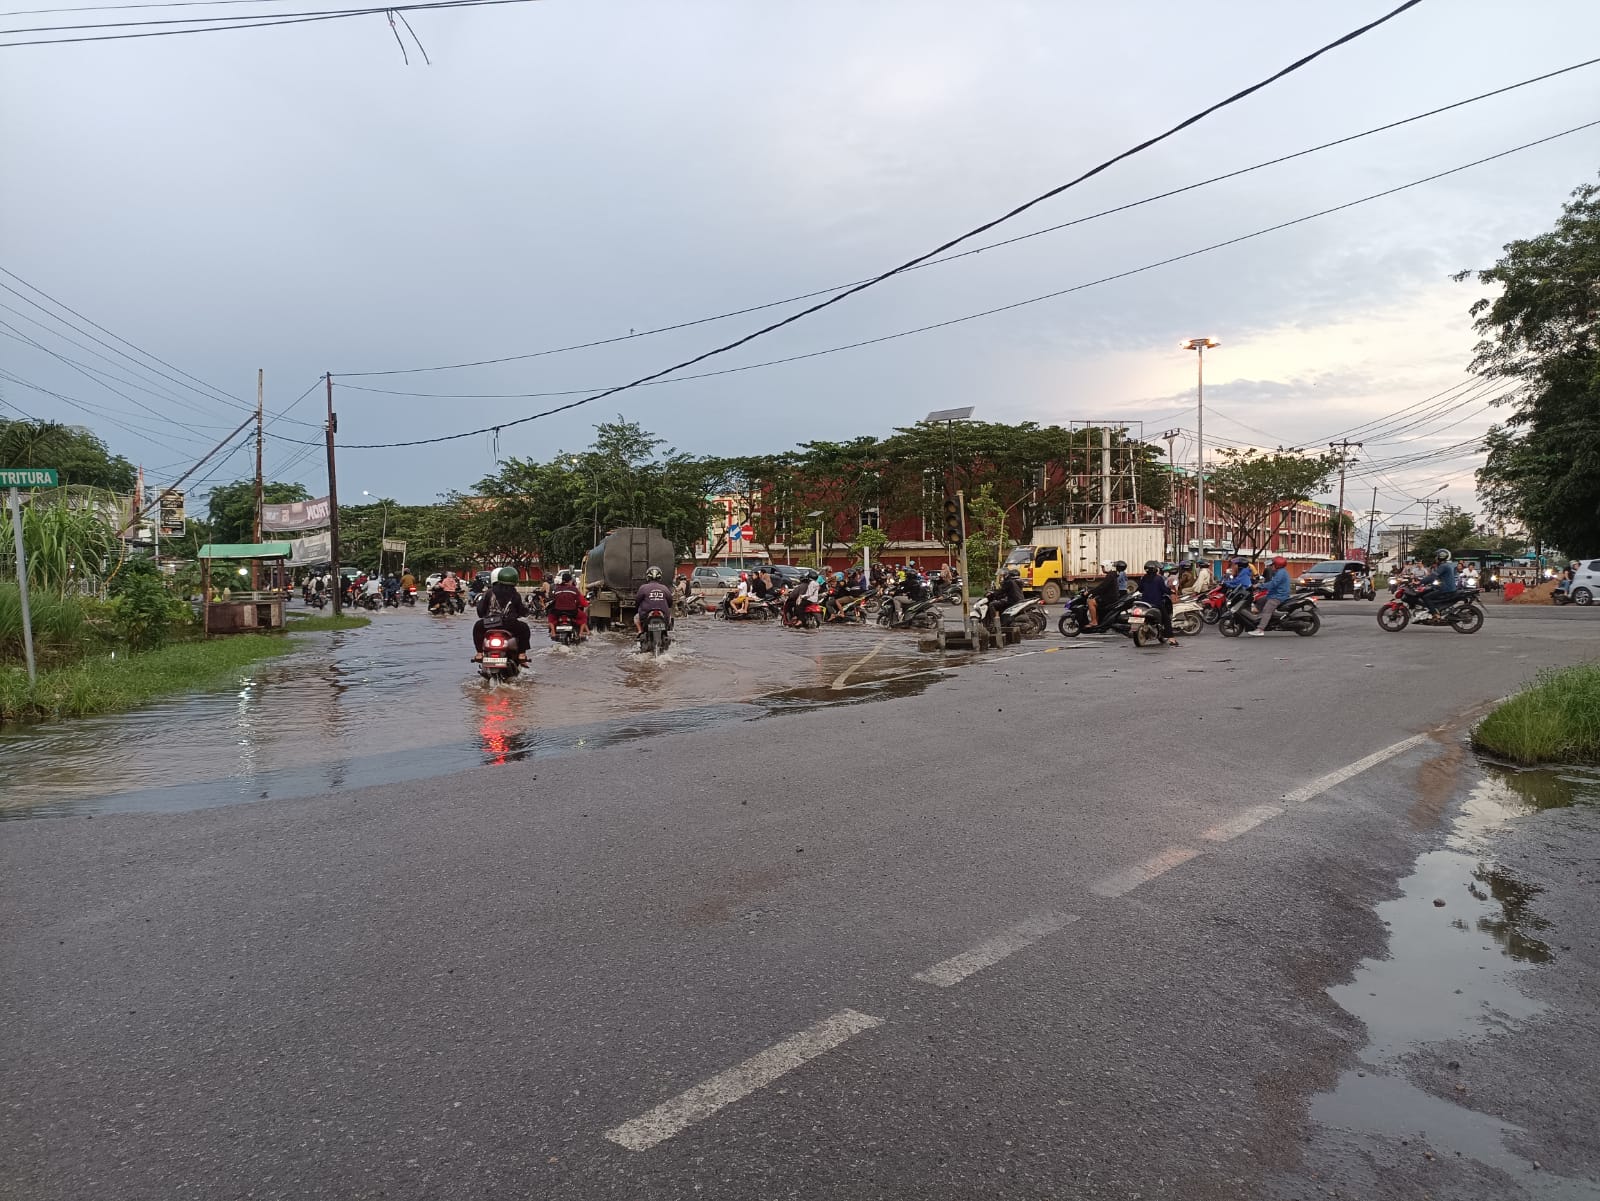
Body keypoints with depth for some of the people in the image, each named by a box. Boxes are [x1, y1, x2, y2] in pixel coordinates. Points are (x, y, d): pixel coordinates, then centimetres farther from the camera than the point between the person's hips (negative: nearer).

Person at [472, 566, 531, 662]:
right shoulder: (515, 595, 0)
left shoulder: (489, 592, 1)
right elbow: (522, 611, 7)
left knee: (478, 627, 32)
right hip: (510, 625, -1)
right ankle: (522, 654, 17)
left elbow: (481, 609, 6)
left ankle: (479, 653, 26)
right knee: (524, 628, 27)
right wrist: (525, 608, 30)